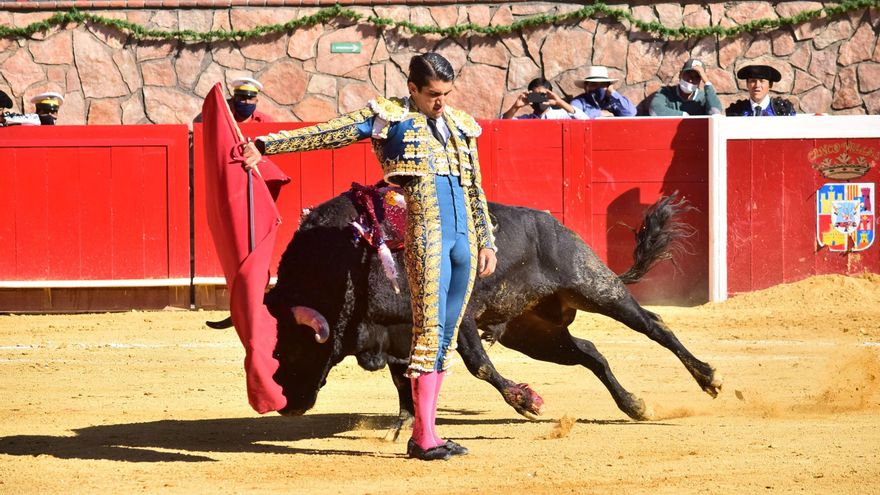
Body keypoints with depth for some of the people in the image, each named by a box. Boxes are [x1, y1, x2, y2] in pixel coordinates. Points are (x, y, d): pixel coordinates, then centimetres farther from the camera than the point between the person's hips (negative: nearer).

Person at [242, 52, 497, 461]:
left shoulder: (461, 126, 19)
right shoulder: (388, 116, 5)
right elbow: (329, 133, -1)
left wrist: (487, 242, 20)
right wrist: (266, 145, -7)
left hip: (464, 238, 6)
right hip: (424, 234, -6)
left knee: (448, 335, 5)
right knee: (429, 329, -12)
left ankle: (423, 433, 9)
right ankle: (424, 436, -13)